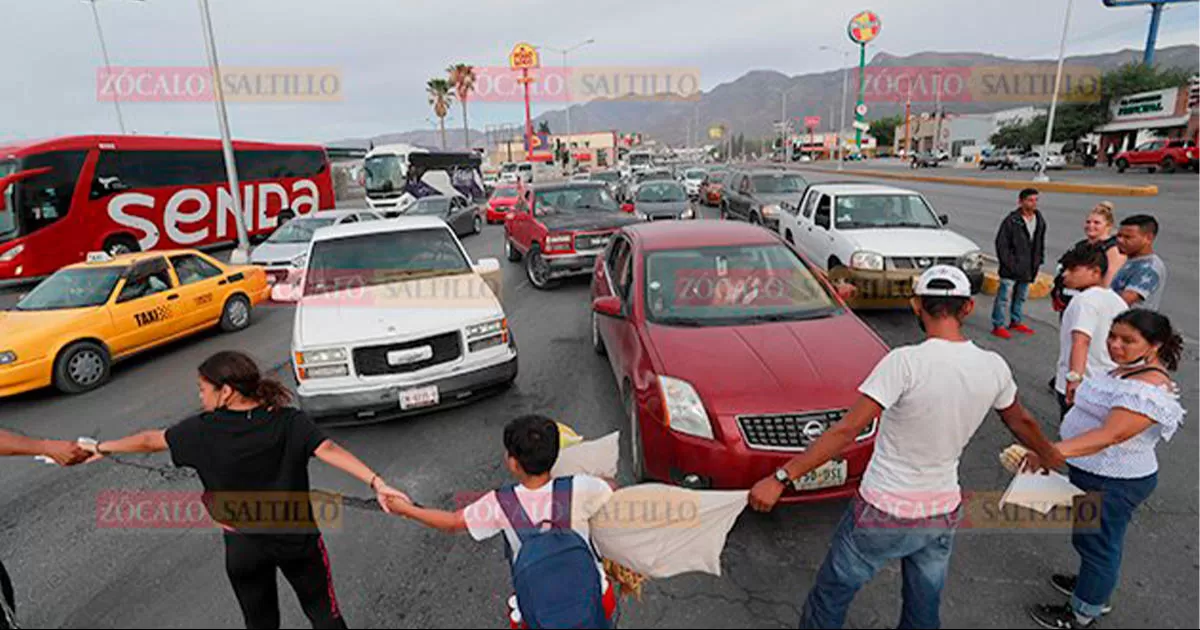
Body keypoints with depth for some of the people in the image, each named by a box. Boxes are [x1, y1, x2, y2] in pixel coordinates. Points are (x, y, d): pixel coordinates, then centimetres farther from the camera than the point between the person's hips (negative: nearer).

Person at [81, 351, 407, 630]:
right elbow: (329, 450, -30)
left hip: (243, 546, 1)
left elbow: (150, 441, 2)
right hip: (297, 538, -1)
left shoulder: (203, 431, -14)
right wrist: (377, 483, -37)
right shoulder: (292, 422, -16)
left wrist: (102, 448, 20)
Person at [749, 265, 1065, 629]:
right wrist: (1054, 459, 36)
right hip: (943, 515, 6)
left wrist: (781, 478, -24)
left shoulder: (906, 362, -24)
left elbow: (846, 432, -27)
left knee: (830, 596, 14)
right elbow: (1022, 424, 14)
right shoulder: (994, 367, -6)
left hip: (884, 514, -6)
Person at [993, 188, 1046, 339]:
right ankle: (998, 325, 1)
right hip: (1011, 269, -7)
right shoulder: (1012, 220, -13)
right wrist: (1008, 263, -14)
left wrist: (1039, 260, 12)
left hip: (1029, 268, 7)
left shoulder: (1040, 221, 8)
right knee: (1004, 295, -5)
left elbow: (1041, 243, 20)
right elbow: (1001, 243, -11)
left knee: (1022, 296, 17)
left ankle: (1016, 322, 30)